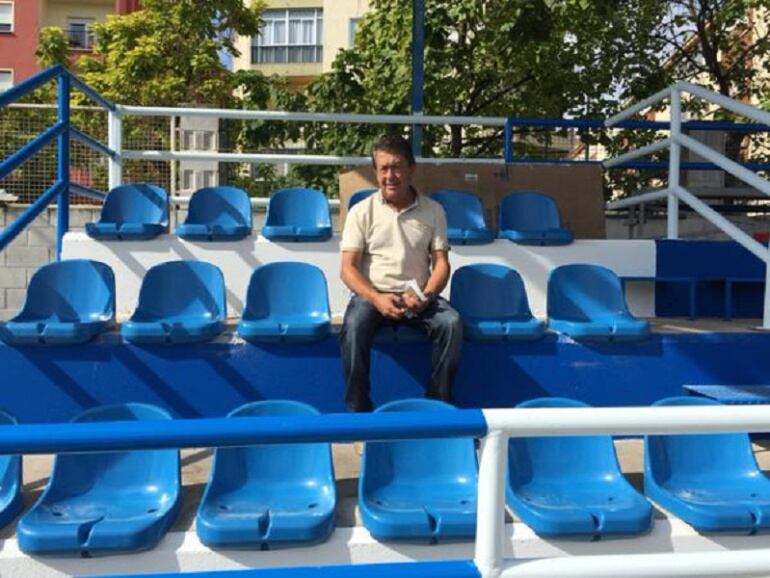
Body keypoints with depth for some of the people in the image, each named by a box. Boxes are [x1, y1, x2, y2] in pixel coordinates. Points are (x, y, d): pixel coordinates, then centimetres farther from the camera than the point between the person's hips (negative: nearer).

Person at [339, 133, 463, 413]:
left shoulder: (433, 210, 6)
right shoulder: (361, 211, 2)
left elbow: (441, 263, 3)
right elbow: (348, 268, -4)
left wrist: (425, 296, -17)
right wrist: (376, 299, -21)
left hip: (417, 296, 2)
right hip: (372, 294, -1)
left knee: (451, 323, -27)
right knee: (354, 325, -33)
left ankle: (438, 402, -11)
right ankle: (357, 408, -18)